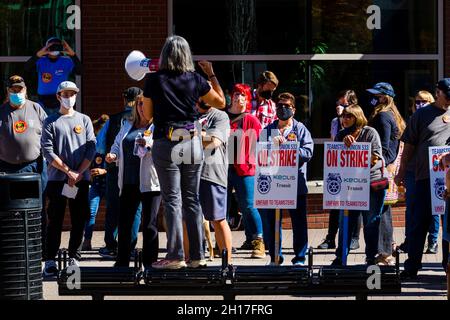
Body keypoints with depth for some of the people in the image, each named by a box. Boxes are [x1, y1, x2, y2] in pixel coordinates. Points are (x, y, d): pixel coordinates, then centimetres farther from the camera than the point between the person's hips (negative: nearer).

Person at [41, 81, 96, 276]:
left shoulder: (84, 120, 13)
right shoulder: (51, 122, 6)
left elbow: (91, 149, 5)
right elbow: (48, 151, -3)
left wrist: (79, 173, -8)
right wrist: (68, 171, -11)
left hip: (81, 178, 2)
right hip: (57, 178, -2)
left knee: (79, 220, 2)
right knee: (55, 220, -3)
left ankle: (74, 259, 7)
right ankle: (50, 260, -2)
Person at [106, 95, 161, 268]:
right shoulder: (127, 127, 19)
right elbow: (117, 145, 22)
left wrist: (150, 145, -26)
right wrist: (113, 155, 1)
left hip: (150, 182, -5)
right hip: (129, 182, 5)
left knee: (150, 225, -3)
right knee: (124, 223, 7)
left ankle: (150, 264, 3)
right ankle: (122, 262, 16)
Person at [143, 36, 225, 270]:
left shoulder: (154, 80, -4)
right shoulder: (196, 80, 2)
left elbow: (147, 115, 3)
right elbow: (221, 103, 15)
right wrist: (212, 75, 23)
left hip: (166, 145, -3)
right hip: (192, 144, 3)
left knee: (172, 200, -2)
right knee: (192, 199, 10)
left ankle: (175, 255, -6)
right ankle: (197, 255, 11)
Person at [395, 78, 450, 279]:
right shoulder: (422, 115, 7)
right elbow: (409, 146, 8)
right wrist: (401, 173, 5)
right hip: (425, 177, -2)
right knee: (419, 223, -1)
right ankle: (411, 267, 4)